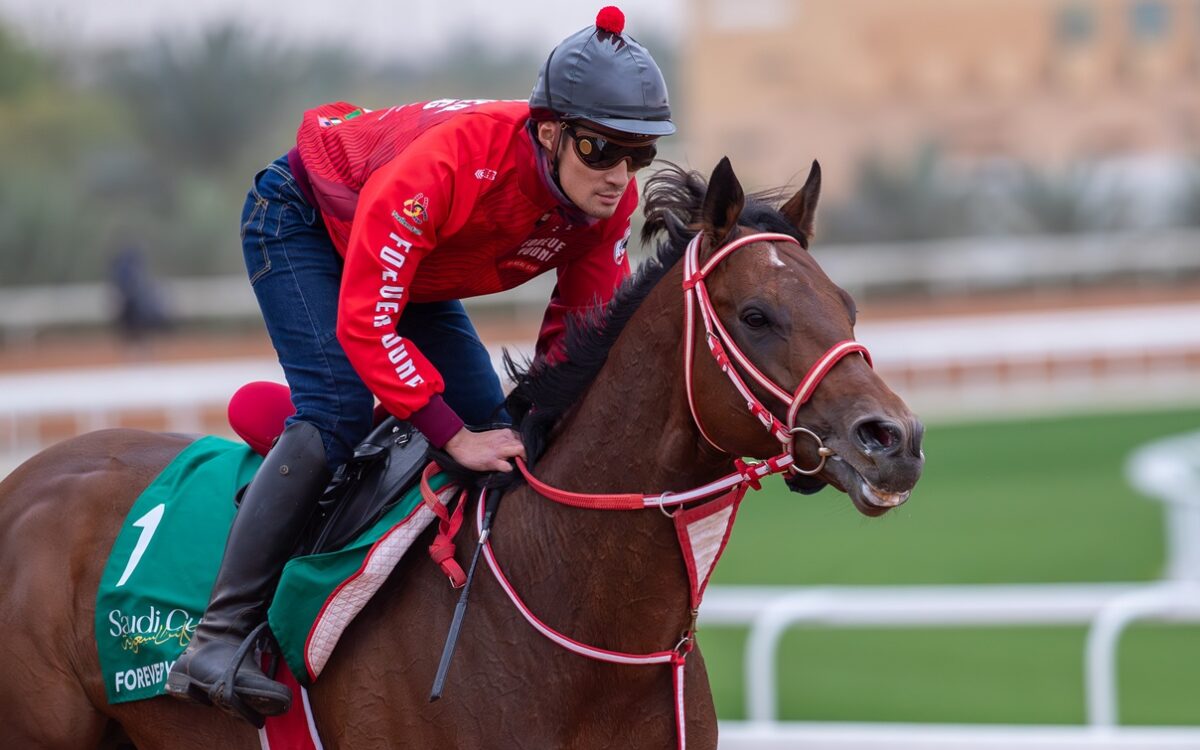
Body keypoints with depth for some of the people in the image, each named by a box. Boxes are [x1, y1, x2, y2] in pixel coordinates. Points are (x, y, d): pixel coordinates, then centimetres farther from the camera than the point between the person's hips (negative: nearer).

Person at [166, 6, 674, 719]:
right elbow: (364, 319, -41)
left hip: (417, 268, 8)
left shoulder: (609, 199, -23)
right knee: (339, 411, -27)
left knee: (500, 431, 0)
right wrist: (456, 437, -42)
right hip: (301, 223, -8)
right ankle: (218, 636, -29)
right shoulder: (449, 161, -43)